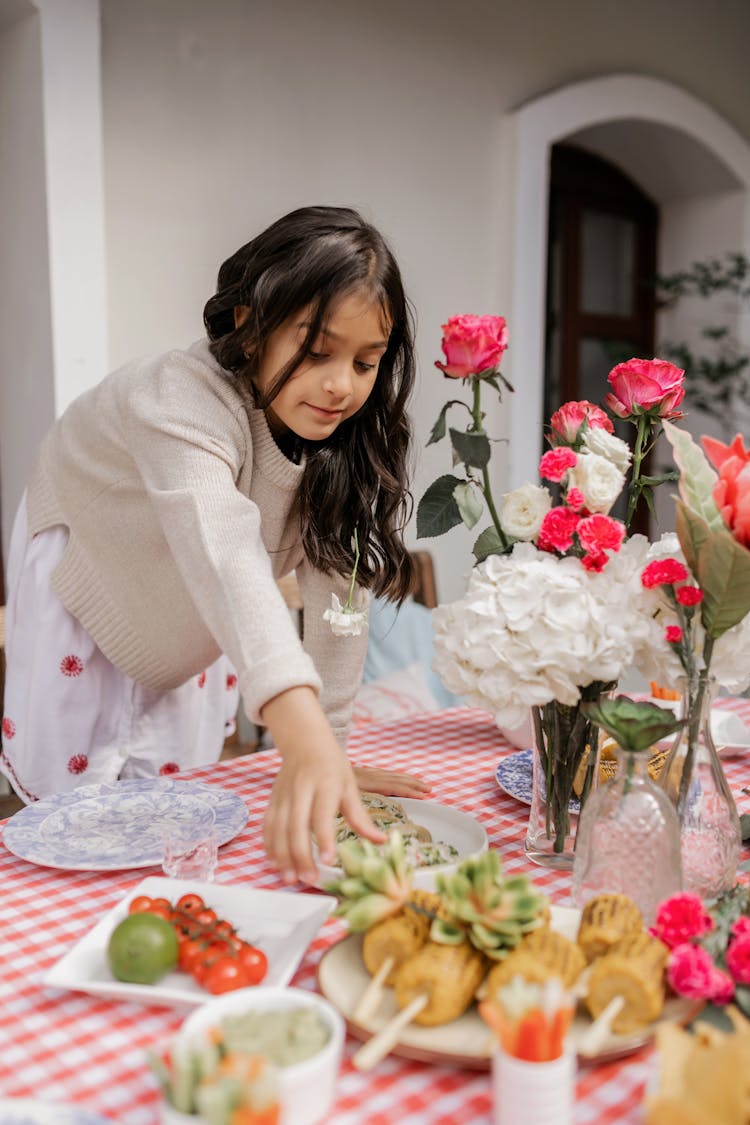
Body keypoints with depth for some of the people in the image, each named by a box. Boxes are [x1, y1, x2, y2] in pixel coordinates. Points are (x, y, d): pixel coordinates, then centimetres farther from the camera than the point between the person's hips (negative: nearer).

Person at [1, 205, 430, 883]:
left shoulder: (352, 433, -21)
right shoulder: (182, 397, -40)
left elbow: (338, 582, -21)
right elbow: (223, 552, -58)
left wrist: (332, 751, -22)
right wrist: (302, 731, -72)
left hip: (190, 628, 4)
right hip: (81, 579, -4)